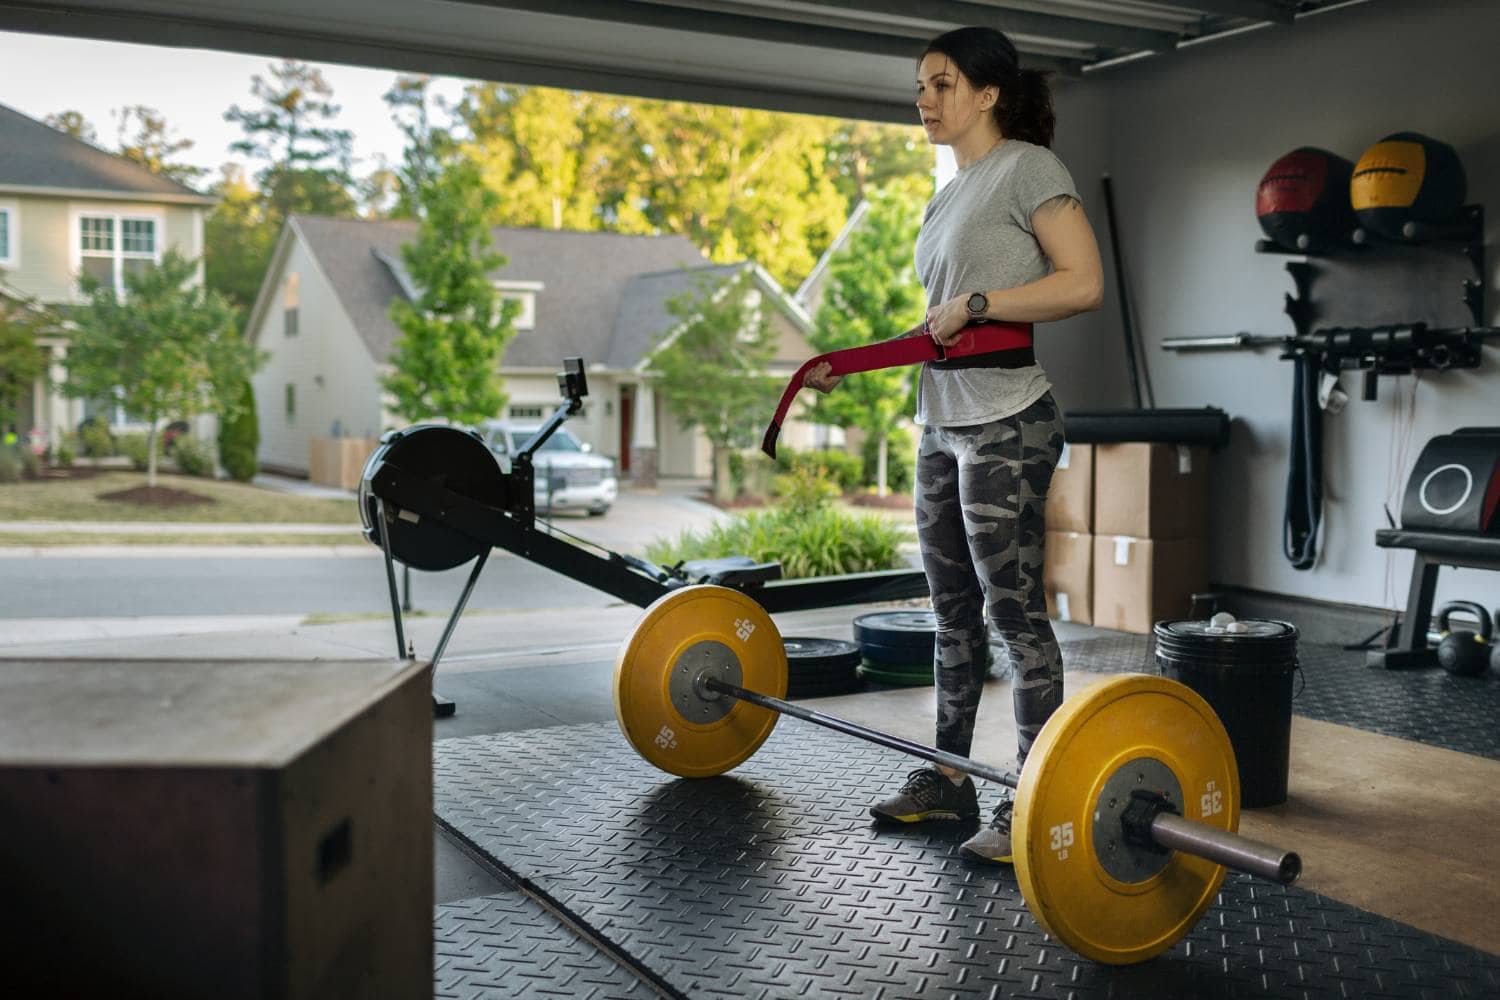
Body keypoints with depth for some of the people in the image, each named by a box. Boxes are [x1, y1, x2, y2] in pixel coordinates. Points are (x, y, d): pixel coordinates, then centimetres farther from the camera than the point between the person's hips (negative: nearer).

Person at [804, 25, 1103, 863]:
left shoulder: (1028, 167, -5)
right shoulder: (950, 196, 20)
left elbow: (1084, 283, -15)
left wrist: (975, 304, -17)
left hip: (1006, 423, -9)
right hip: (944, 423, 9)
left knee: (1015, 611, -5)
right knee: (953, 607, 13)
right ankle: (948, 779, 23)